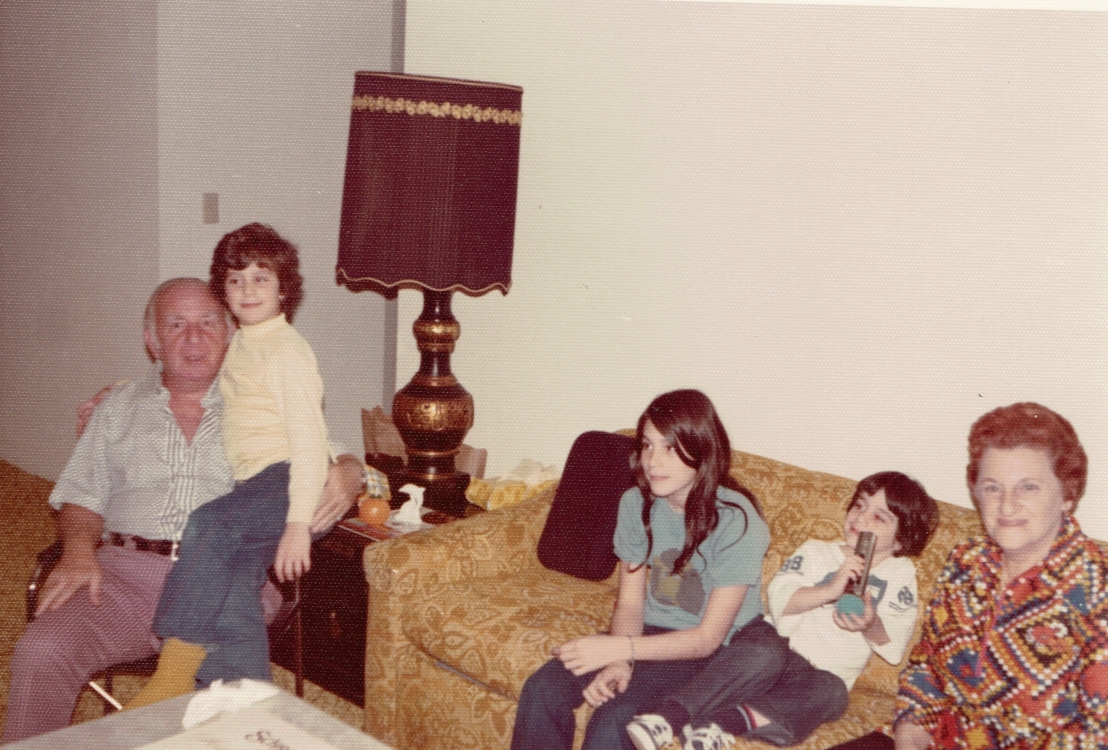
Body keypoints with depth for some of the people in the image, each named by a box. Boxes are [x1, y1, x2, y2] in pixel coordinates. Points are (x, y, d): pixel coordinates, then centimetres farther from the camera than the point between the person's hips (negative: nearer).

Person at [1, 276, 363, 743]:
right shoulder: (120, 407, 23)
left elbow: (333, 464, 12)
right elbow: (81, 496, 18)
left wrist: (347, 474, -14)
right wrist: (79, 548, -4)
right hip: (124, 569, 2)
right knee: (41, 652, -24)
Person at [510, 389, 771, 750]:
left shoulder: (736, 521, -21)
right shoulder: (636, 504, -3)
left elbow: (709, 637, -19)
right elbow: (630, 602, -1)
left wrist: (619, 648, -29)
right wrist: (619, 661, -21)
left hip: (715, 652, -5)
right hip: (652, 630, 5)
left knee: (613, 719, -29)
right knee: (542, 689, -16)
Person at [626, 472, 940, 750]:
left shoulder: (900, 576, 13)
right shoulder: (816, 552, 13)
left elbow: (894, 646, 0)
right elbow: (779, 598, -5)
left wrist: (872, 626, -22)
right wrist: (829, 590, -20)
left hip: (825, 674, 1)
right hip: (782, 649, -1)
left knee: (830, 692, -35)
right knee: (766, 654, -36)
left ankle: (729, 719, -48)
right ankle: (669, 715, -46)